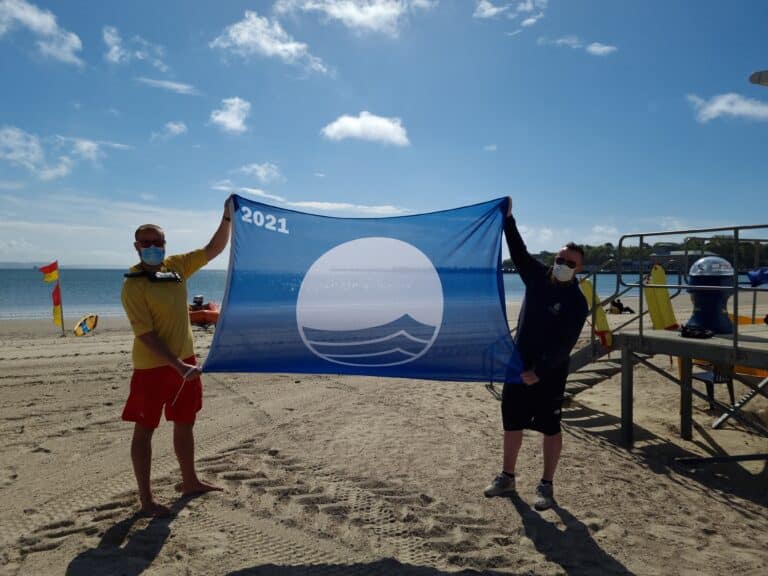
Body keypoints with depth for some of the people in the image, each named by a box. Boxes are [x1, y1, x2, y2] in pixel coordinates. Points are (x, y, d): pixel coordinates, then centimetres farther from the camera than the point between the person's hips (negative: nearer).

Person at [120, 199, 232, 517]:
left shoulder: (176, 266, 2)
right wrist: (178, 366, -27)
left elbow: (212, 250, 7)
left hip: (185, 360, 7)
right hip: (152, 367, -6)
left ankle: (190, 481, 35)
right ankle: (146, 499, 16)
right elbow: (145, 335, -21)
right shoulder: (133, 285, -16)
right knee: (145, 429, 6)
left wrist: (227, 218, -7)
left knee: (184, 423, 18)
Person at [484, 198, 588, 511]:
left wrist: (539, 372, -21)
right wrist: (508, 219, -9)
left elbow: (564, 346, -16)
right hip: (518, 365, 5)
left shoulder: (576, 302, -12)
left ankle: (546, 486, 19)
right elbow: (518, 251, 1)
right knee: (512, 423, 13)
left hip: (549, 373, -5)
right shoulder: (537, 277, 3)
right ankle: (507, 478, 27)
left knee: (550, 429, 5)